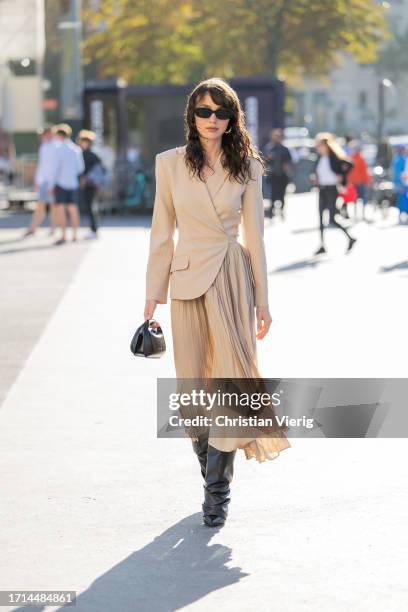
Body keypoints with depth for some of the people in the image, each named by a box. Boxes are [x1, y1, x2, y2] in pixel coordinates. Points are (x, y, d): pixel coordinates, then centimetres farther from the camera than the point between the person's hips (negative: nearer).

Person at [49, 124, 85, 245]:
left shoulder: (59, 149, -12)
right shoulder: (77, 149, 4)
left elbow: (56, 169, -14)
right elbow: (81, 168, 10)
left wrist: (51, 185, -8)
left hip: (60, 183, -5)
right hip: (73, 184, 5)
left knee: (60, 210, -4)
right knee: (73, 210, 9)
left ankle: (63, 236, -9)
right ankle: (74, 236, 8)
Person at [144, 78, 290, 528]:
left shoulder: (247, 167, 3)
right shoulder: (170, 164, 3)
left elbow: (254, 234, 5)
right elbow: (162, 231, 6)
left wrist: (262, 300, 4)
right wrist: (154, 291, 4)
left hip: (232, 279, -1)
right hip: (188, 280, 1)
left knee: (231, 378, -9)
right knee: (194, 386, 4)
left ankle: (217, 489, -1)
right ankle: (212, 476, 21)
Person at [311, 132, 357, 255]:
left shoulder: (333, 158, -12)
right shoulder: (320, 159, 10)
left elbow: (349, 165, -16)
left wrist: (341, 177, -13)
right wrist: (315, 178, 4)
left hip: (331, 189, -8)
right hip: (322, 189, 8)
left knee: (332, 218, -10)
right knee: (321, 217, 6)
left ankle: (350, 238, 3)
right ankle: (322, 245, 10)